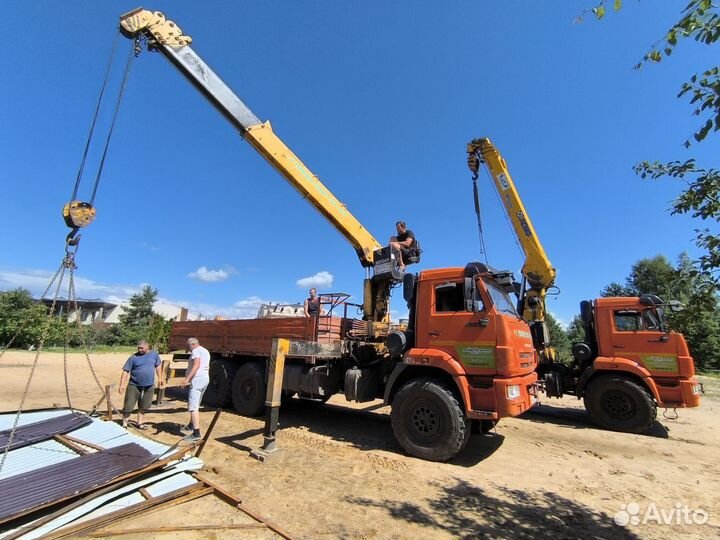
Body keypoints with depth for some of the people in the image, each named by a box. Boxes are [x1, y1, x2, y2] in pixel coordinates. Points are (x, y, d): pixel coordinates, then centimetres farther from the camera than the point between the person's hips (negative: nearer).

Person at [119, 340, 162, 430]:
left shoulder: (154, 354, 1)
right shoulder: (133, 358, -7)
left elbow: (157, 366, 15)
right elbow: (125, 371, -8)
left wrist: (159, 378, 15)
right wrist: (122, 385, -15)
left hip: (149, 386, 2)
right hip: (134, 385, -2)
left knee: (143, 406, 13)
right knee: (128, 406, 1)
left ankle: (139, 423, 27)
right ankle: (124, 424, 17)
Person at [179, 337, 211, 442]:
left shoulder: (196, 351, -7)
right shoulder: (206, 351, 21)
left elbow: (196, 365, -22)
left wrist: (187, 379, -28)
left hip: (197, 379, -10)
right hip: (205, 379, 10)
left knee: (193, 406, -10)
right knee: (195, 405, 24)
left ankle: (196, 433, -14)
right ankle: (191, 426, 39)